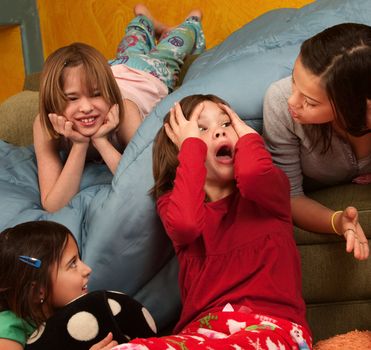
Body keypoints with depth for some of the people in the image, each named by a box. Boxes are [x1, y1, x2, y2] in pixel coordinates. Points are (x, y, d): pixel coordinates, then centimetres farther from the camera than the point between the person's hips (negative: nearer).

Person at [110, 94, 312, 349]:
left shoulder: (273, 185, 13)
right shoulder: (172, 201, 15)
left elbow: (252, 174, -15)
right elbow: (186, 223, -14)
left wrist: (247, 135, 8)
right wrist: (192, 144, 0)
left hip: (273, 326, -1)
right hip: (205, 329, 2)